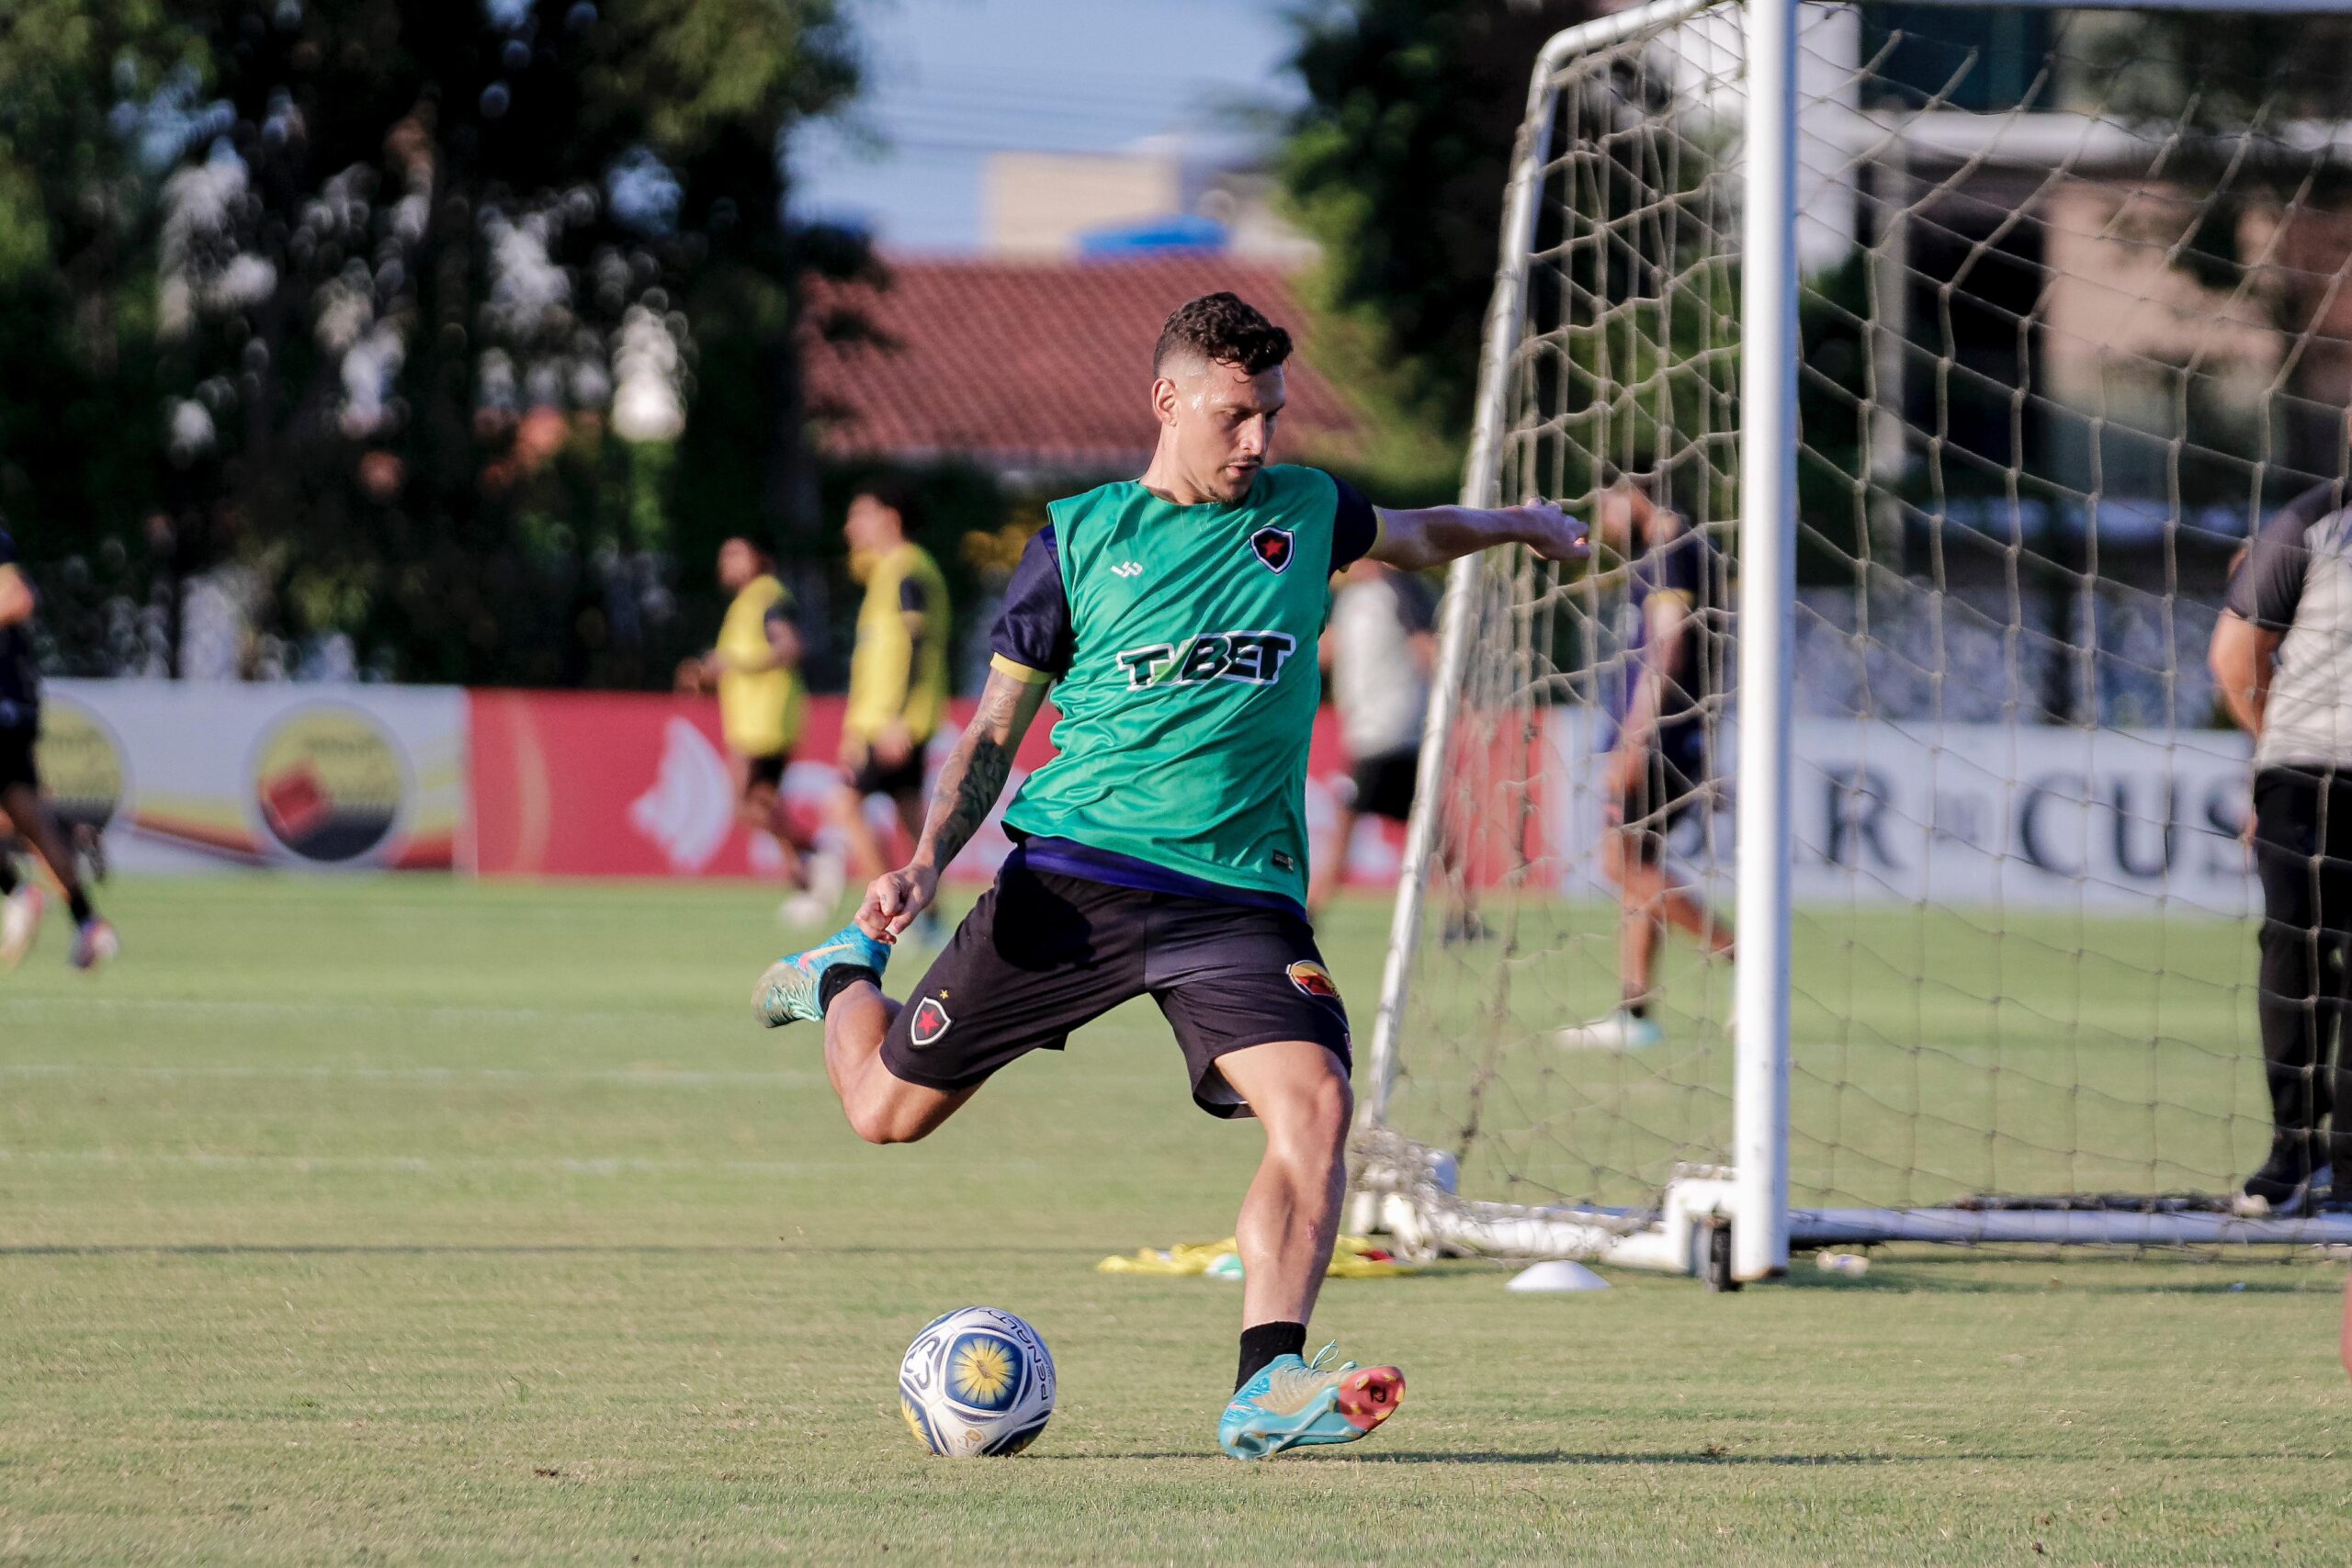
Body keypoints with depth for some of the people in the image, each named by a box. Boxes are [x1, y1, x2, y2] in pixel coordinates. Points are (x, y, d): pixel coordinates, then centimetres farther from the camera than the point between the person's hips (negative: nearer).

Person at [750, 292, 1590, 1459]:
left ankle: (1266, 1392, -29)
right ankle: (845, 976, 38)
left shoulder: (1304, 513, 10)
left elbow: (1408, 538, 36)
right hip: (1076, 870, -1)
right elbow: (996, 728, 8)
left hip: (1240, 891, 1)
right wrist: (929, 862, -4)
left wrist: (1519, 523, 40)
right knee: (887, 1110, 4)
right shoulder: (1080, 536, 2)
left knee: (1313, 1103, -25)